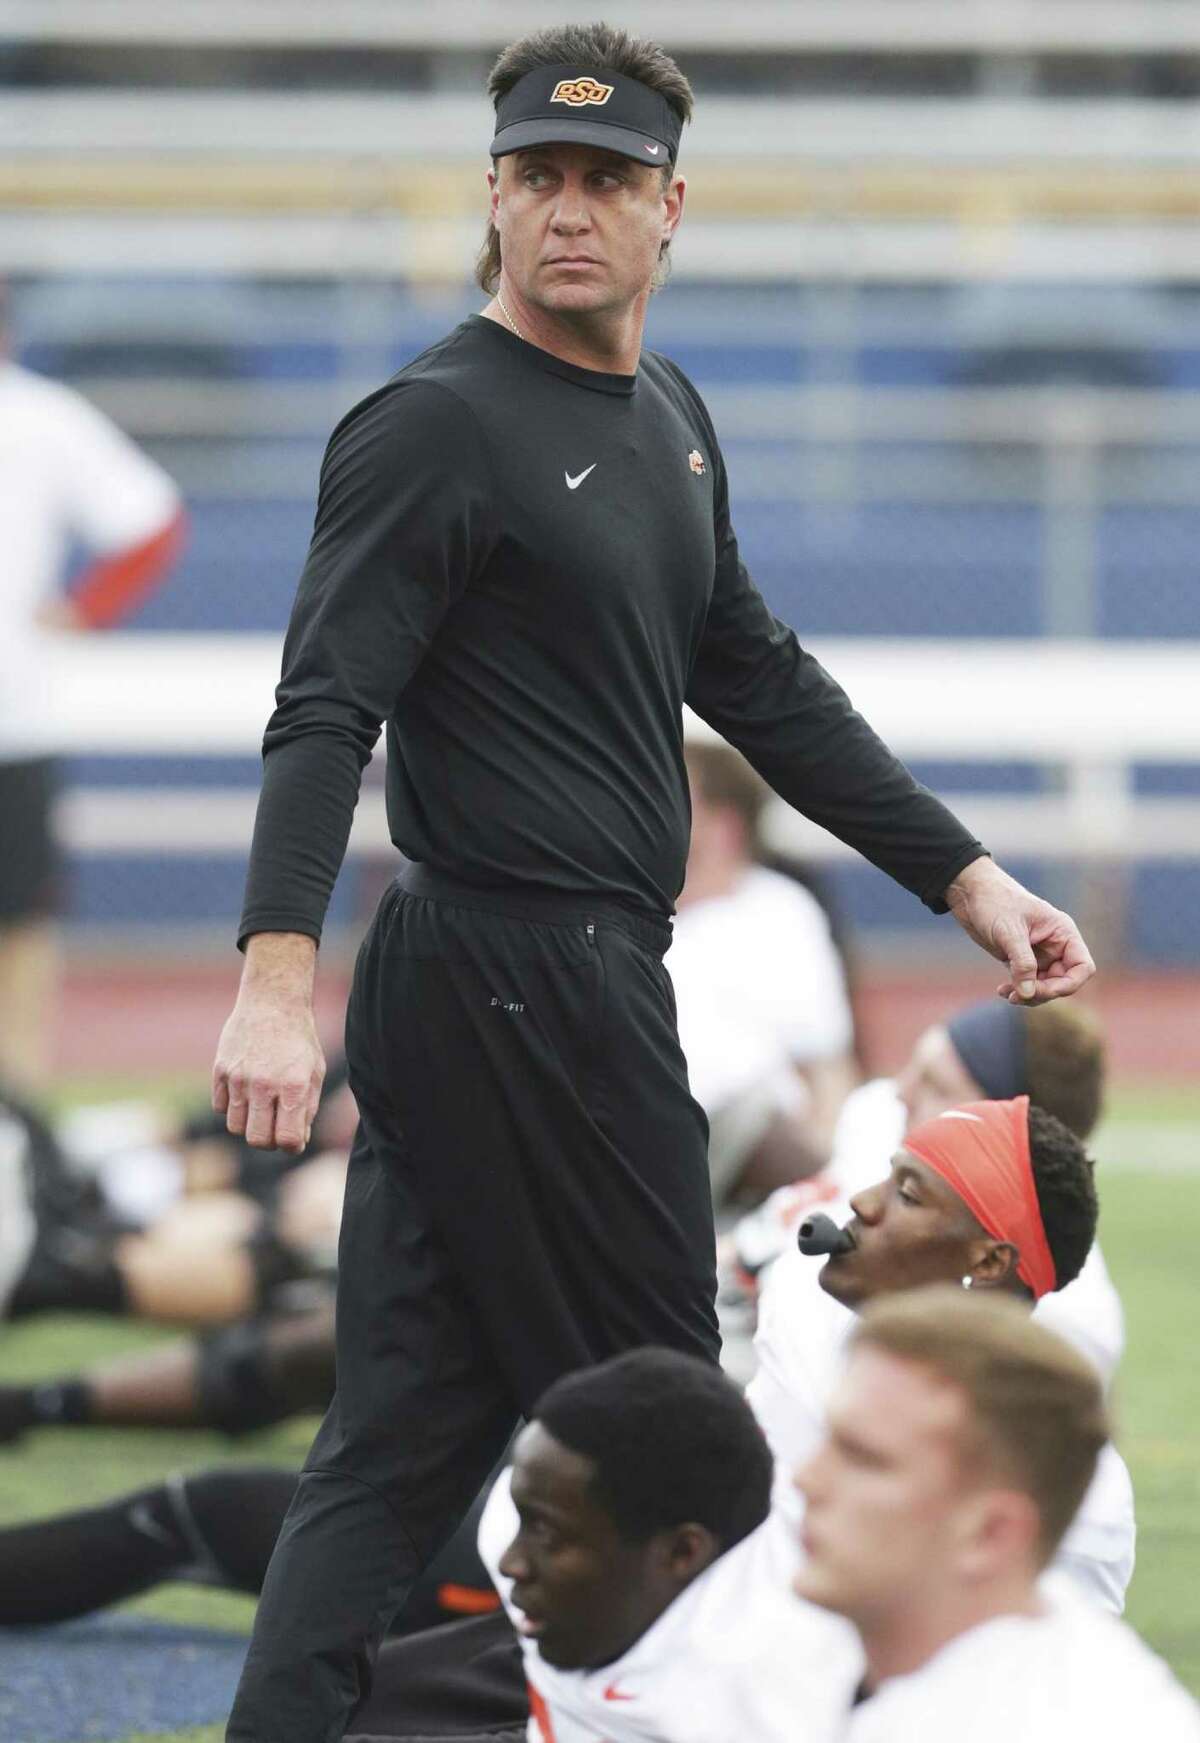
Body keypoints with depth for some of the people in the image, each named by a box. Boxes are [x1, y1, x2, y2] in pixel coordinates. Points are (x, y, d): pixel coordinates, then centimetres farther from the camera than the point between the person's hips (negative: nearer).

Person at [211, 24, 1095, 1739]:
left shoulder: (669, 418, 17)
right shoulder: (437, 426, -11)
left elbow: (759, 680, 24)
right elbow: (325, 713, -20)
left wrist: (964, 874, 21)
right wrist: (277, 977, -32)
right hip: (526, 996, -9)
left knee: (405, 1437, 5)